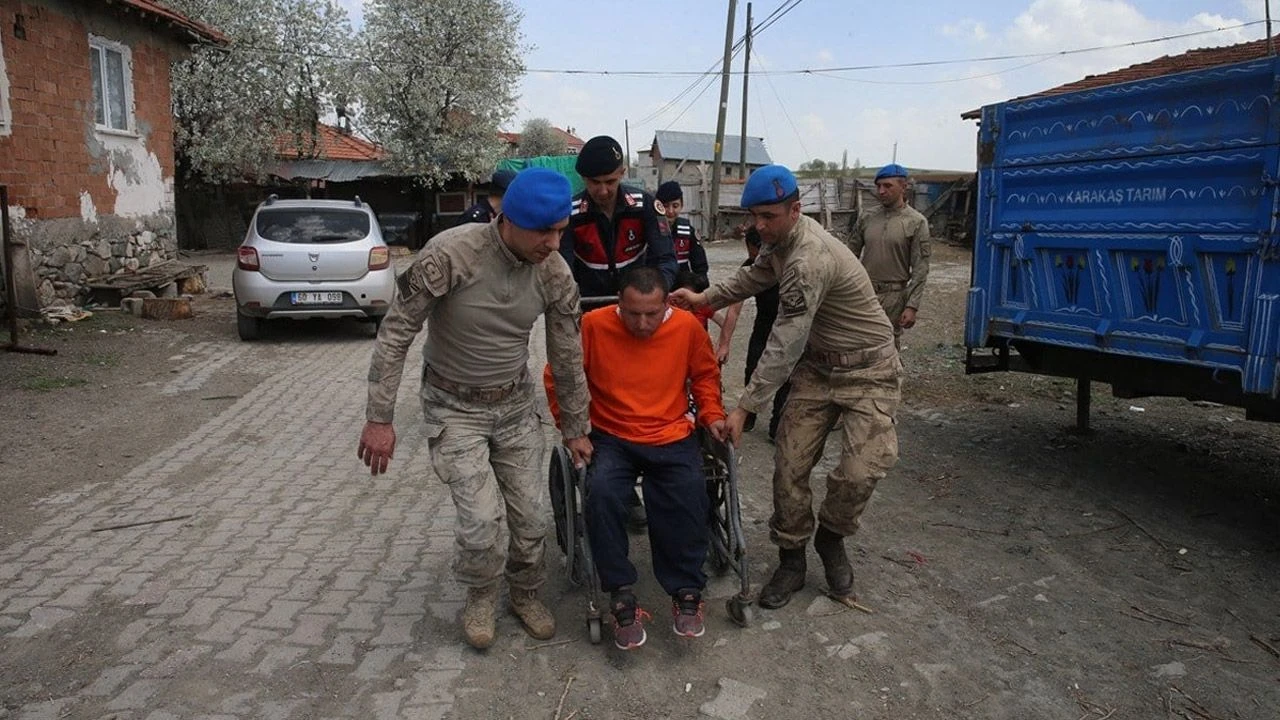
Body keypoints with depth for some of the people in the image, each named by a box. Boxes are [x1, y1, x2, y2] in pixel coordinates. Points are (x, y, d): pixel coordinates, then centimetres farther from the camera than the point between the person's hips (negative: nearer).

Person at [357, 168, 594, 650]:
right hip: (454, 407, -3)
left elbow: (567, 355, -1)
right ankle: (481, 595, 20)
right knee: (481, 520, -13)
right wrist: (379, 418, -16)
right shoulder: (450, 254, -26)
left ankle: (525, 594, 34)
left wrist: (576, 428, 7)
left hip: (516, 403, 4)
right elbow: (396, 332, -17)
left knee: (530, 515, 5)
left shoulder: (554, 273, -13)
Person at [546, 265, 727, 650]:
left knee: (689, 495, -27)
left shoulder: (688, 326, -3)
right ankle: (621, 597, -14)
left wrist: (712, 414, 3)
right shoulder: (593, 325, -9)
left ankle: (686, 593, -7)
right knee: (602, 494, -30)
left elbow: (706, 374, 16)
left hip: (672, 436, 1)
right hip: (611, 437, -1)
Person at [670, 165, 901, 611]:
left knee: (860, 472, -20)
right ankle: (791, 560, 15)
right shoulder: (780, 238, -1)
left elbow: (785, 347, -30)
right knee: (789, 465, -2)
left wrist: (744, 408, -26)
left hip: (867, 371, -7)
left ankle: (831, 537, 11)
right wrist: (704, 298, 10)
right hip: (818, 365, 8)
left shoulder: (809, 259, -31)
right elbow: (755, 276, 22)